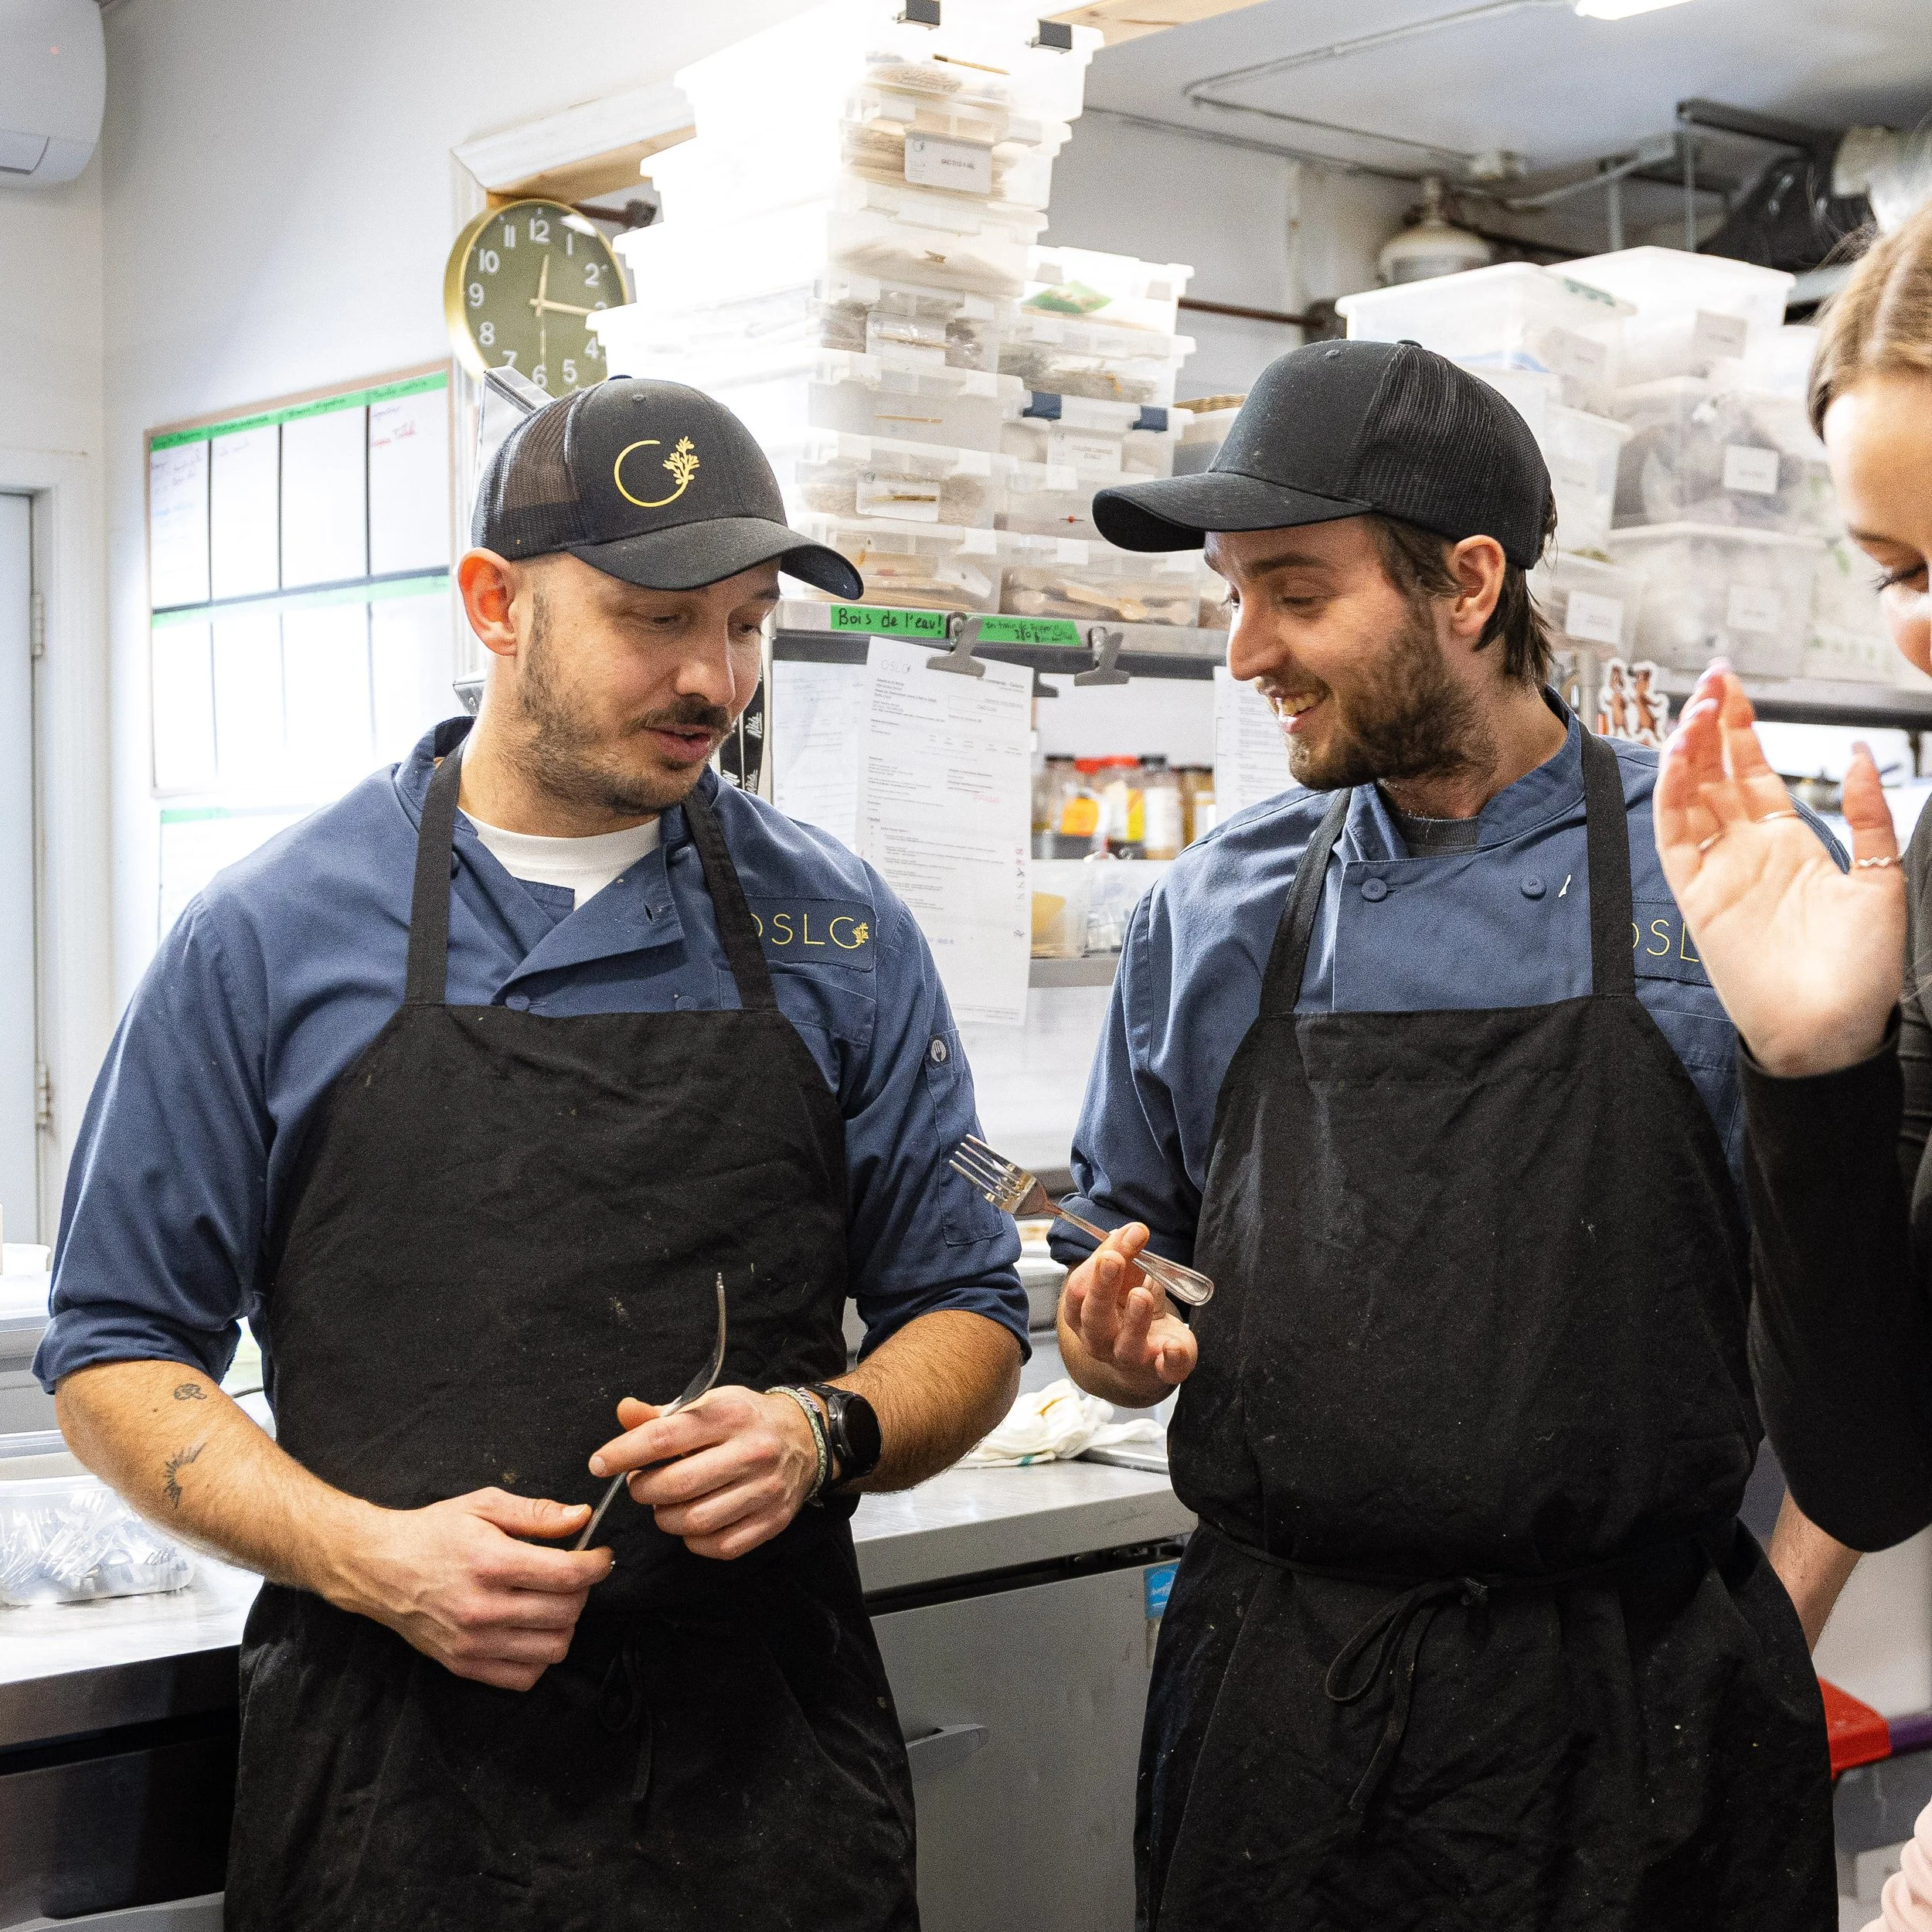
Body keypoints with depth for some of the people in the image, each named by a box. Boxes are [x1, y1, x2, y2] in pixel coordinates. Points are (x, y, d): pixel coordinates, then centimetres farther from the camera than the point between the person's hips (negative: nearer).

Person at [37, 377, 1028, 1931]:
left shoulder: (841, 935, 2)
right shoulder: (270, 934, -1)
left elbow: (968, 1319, 9)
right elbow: (117, 1353, 2)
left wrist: (822, 1434, -11)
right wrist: (368, 1555, -13)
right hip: (400, 1765, -1)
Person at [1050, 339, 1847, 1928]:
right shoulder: (1215, 914, 5)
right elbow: (1132, 1247, 16)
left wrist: (1785, 1609, -10)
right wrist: (1116, 1339, -3)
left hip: (1636, 1707, -2)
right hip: (1275, 1694, 3)